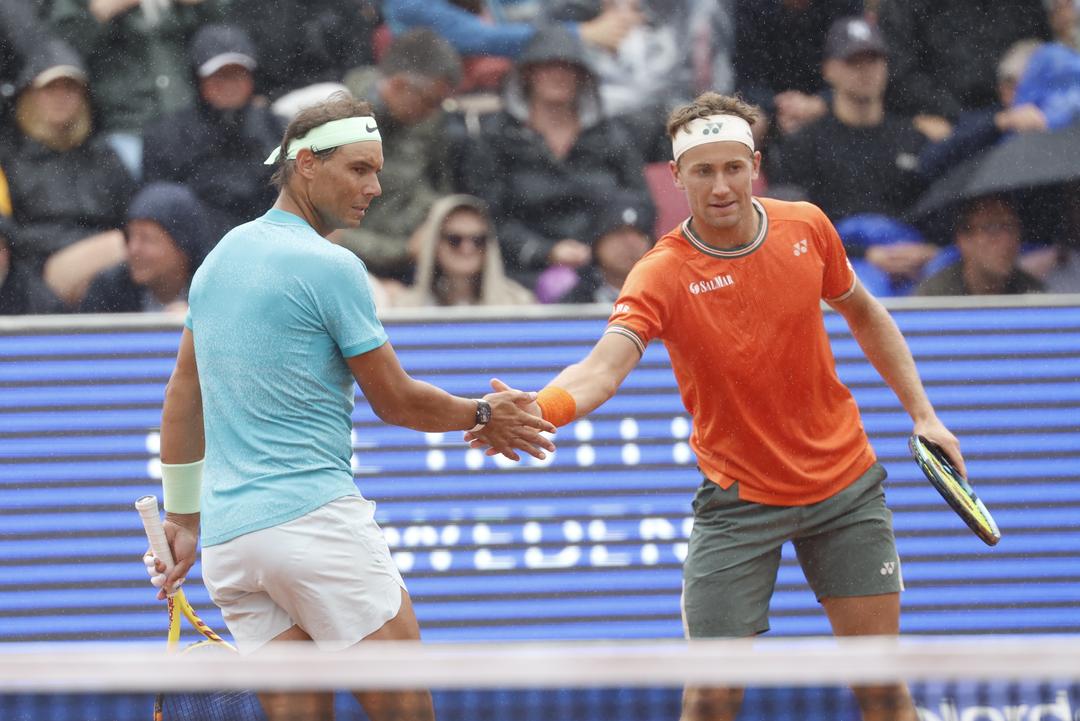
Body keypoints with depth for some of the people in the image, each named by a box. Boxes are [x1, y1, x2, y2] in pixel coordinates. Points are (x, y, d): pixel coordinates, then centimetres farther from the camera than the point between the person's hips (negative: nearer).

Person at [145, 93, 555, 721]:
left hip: (229, 536, 8)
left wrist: (182, 518, 27)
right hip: (315, 518, -8)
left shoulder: (222, 257, 17)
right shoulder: (331, 267, -8)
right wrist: (484, 416, 15)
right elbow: (396, 401, -2)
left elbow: (183, 395, 22)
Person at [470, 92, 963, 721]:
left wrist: (923, 413, 9)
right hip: (739, 498, -3)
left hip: (845, 483, 3)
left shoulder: (807, 228, -6)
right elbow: (604, 368, -35)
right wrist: (536, 411, -55)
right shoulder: (662, 276, -19)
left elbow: (864, 314, 13)